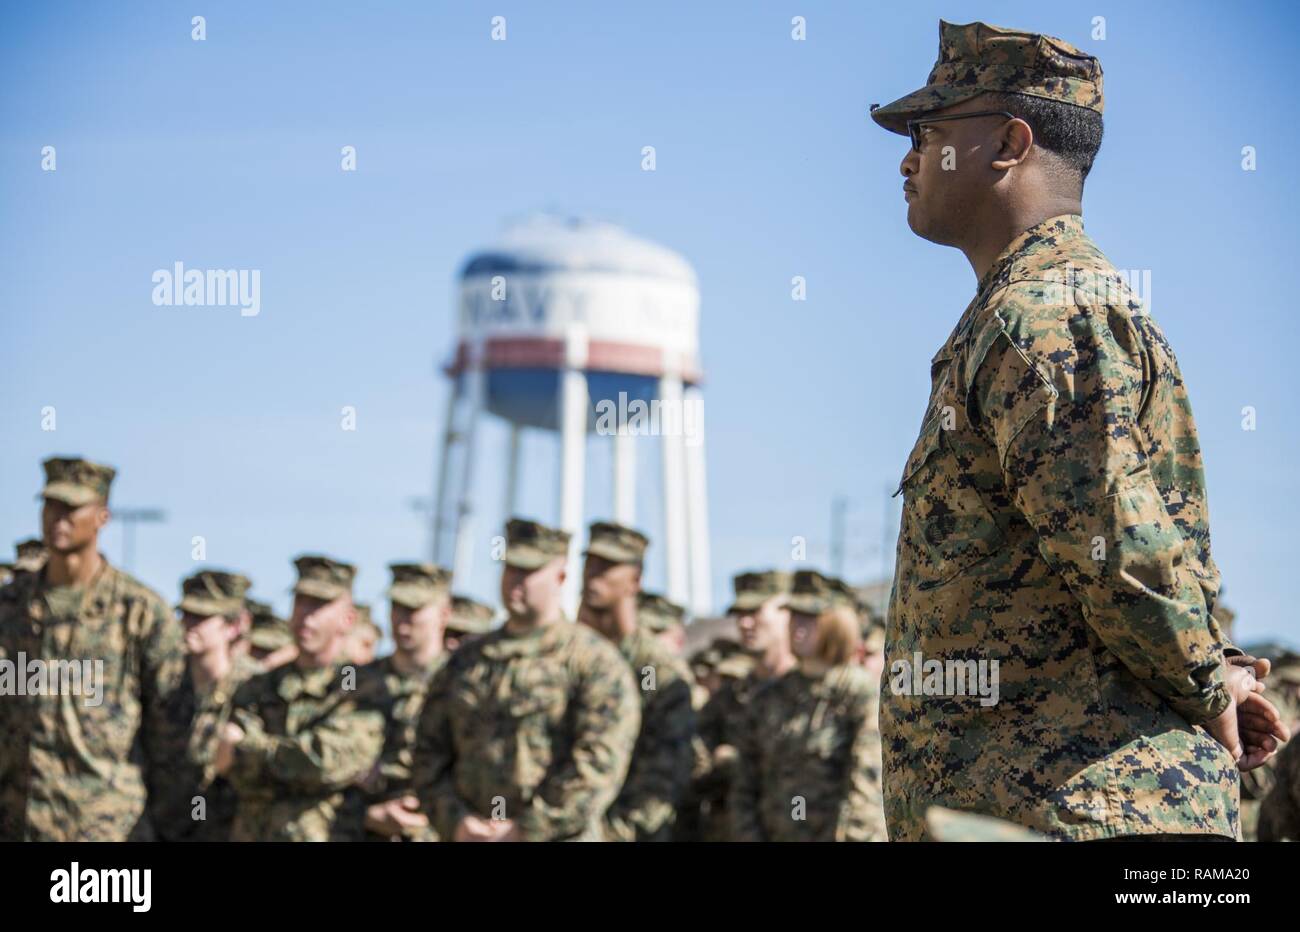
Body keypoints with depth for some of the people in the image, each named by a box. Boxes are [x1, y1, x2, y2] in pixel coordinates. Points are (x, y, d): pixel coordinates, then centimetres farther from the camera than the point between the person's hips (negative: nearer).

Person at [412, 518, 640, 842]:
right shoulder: (465, 662, 17)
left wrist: (526, 830, -15)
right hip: (472, 838, 5)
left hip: (557, 837, -5)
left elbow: (599, 765, -11)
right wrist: (455, 822, -4)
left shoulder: (594, 660, -1)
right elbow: (429, 753, 14)